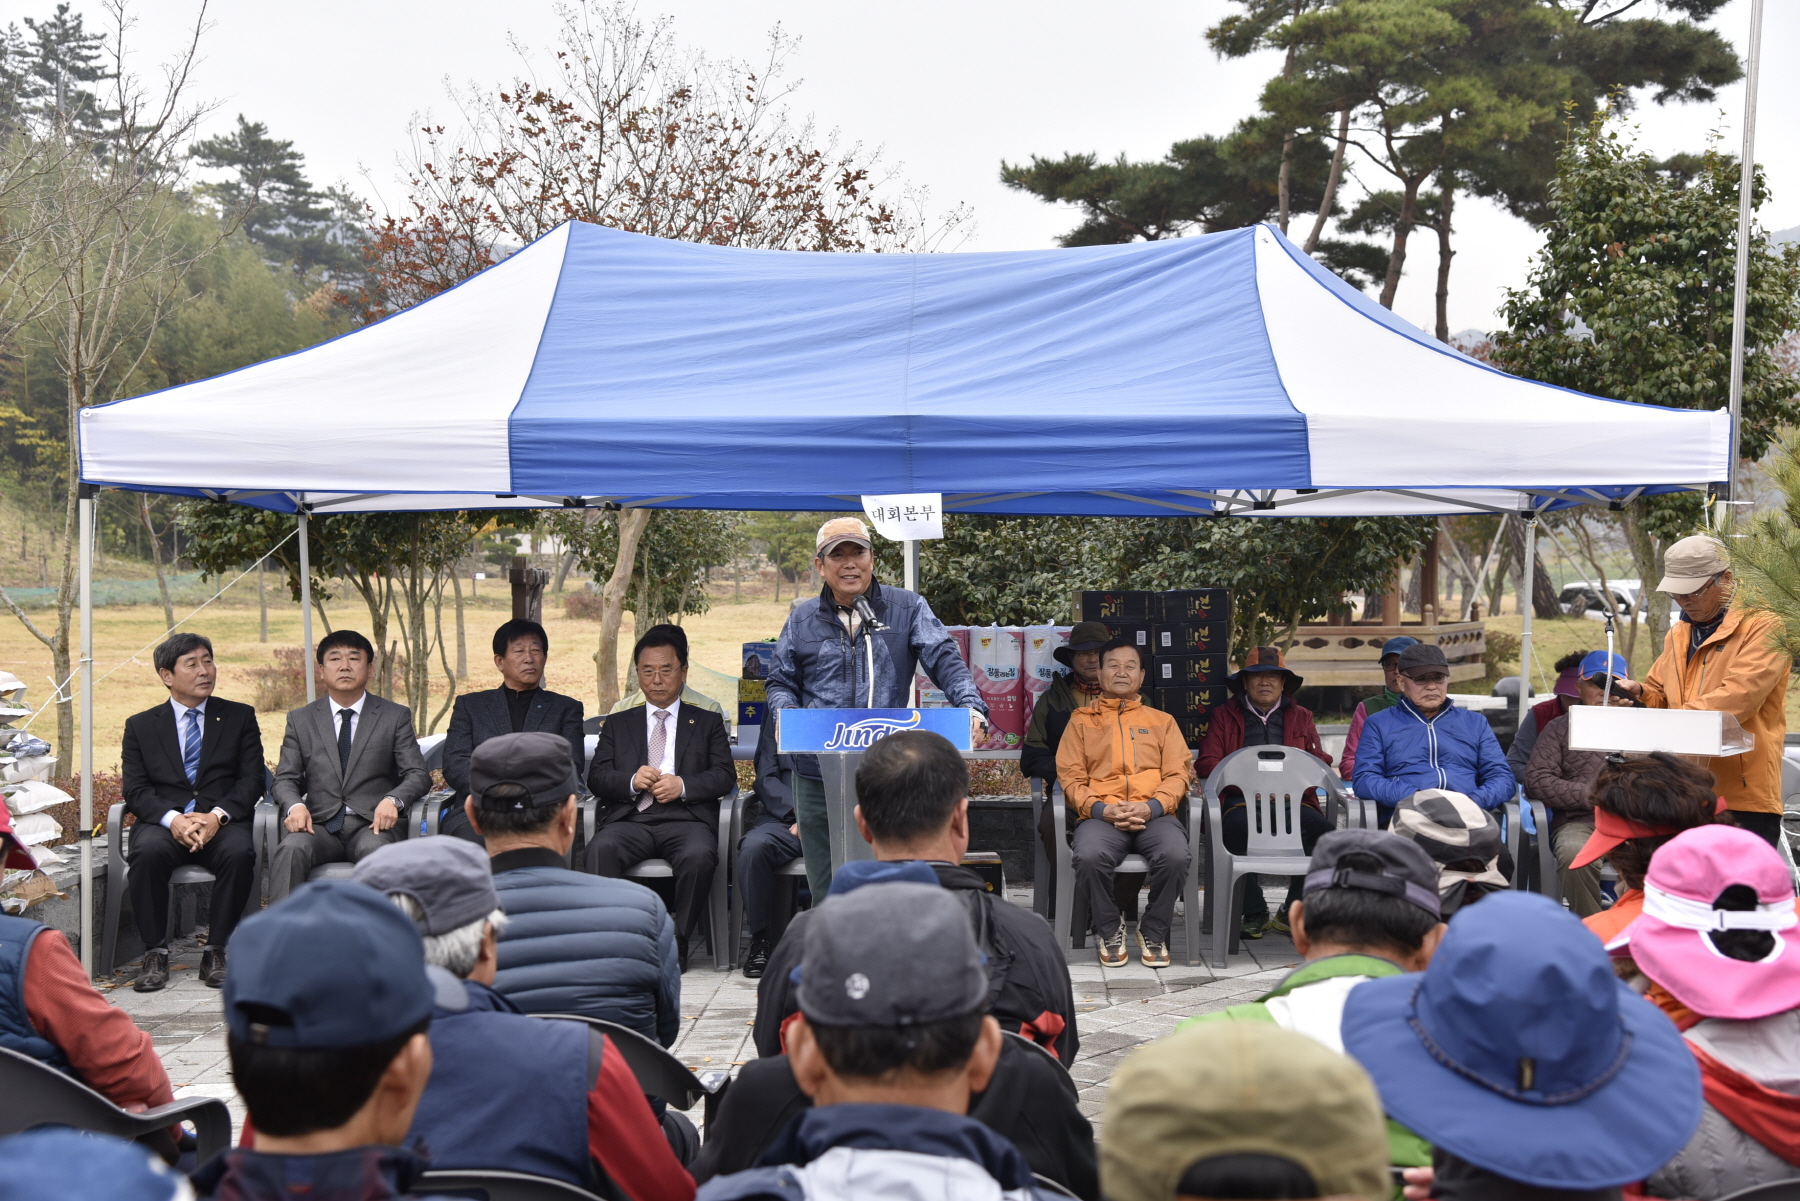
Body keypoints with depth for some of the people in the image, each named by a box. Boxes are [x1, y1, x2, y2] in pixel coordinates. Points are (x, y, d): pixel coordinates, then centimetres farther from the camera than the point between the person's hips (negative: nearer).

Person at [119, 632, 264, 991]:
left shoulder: (240, 717, 13)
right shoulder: (140, 725, 14)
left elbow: (252, 779, 4)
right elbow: (135, 789, 4)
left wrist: (217, 816, -15)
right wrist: (172, 819, -17)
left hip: (223, 822, 0)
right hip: (164, 821, 1)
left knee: (239, 852, -34)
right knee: (148, 852, -34)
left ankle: (216, 952, -22)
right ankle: (155, 954, -21)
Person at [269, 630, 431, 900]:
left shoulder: (396, 716, 11)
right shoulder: (300, 720, 17)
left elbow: (418, 775, 4)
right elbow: (286, 779, 11)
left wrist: (394, 800, -19)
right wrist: (294, 806, -14)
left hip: (373, 824, -1)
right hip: (320, 825, 2)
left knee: (374, 850, -37)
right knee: (290, 849, -32)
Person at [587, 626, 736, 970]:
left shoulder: (707, 722, 22)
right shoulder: (618, 724, 26)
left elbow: (725, 775, 8)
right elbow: (596, 778, 13)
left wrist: (682, 785, -11)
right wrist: (632, 781, -9)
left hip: (686, 817, -1)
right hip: (630, 818, 1)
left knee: (699, 855, -35)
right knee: (601, 848, -33)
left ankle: (678, 941, -19)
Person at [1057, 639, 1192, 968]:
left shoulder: (1162, 721, 25)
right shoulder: (1081, 720, 22)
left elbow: (1178, 774, 12)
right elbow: (1070, 777, 10)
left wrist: (1152, 806, -10)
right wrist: (1101, 809, -10)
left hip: (1154, 814, 1)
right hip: (1101, 815, -1)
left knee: (1176, 855, -33)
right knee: (1089, 857, -35)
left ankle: (1153, 932, -8)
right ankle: (1110, 930, -8)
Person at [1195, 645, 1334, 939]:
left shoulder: (1301, 717, 25)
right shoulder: (1225, 716, 20)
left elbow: (1320, 763, 14)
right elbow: (1206, 763, 8)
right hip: (1241, 801, -2)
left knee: (1322, 831, -32)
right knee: (1239, 829, -38)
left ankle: (1291, 913, -14)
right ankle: (1255, 913, -19)